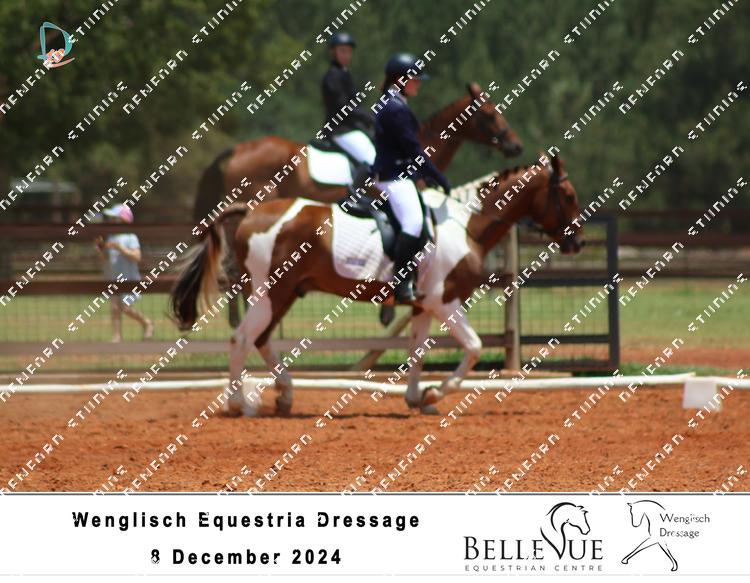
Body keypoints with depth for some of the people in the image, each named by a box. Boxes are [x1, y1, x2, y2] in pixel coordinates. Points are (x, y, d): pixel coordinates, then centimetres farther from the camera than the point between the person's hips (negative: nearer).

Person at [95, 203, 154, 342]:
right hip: (114, 278, 7)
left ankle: (147, 323, 11)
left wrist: (119, 248, -24)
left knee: (125, 307, -11)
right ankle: (117, 335, 3)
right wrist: (100, 247, -1)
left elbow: (137, 257, -20)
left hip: (129, 278, -7)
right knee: (115, 307, 1)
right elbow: (105, 258, 18)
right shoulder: (111, 237, 12)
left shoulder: (130, 237, -10)